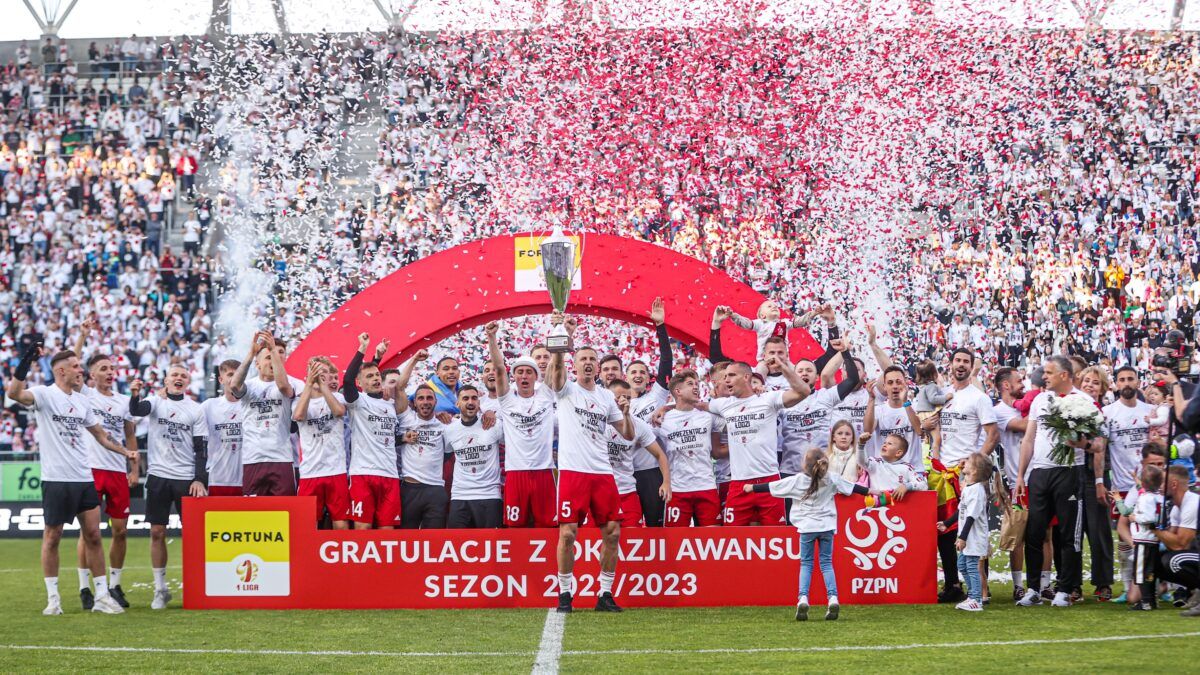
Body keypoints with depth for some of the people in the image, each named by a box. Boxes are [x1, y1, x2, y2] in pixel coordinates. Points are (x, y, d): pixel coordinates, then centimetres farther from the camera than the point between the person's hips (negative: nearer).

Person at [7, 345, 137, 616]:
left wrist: (126, 452, 13)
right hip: (56, 479, -6)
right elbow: (14, 393, -27)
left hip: (84, 478, 6)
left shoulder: (81, 401, 13)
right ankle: (52, 598, 10)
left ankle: (102, 596, 9)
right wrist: (27, 360, -35)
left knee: (93, 535, 5)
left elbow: (100, 435, 24)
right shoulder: (44, 394, -7)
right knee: (52, 537, 2)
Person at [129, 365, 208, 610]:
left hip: (186, 479, 0)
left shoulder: (196, 410, 6)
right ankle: (160, 589, 8)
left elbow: (201, 448, 5)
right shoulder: (155, 401, 4)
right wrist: (135, 395, -41)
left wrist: (200, 479, -5)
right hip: (158, 476, 0)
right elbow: (137, 410, -18)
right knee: (157, 532, 1)